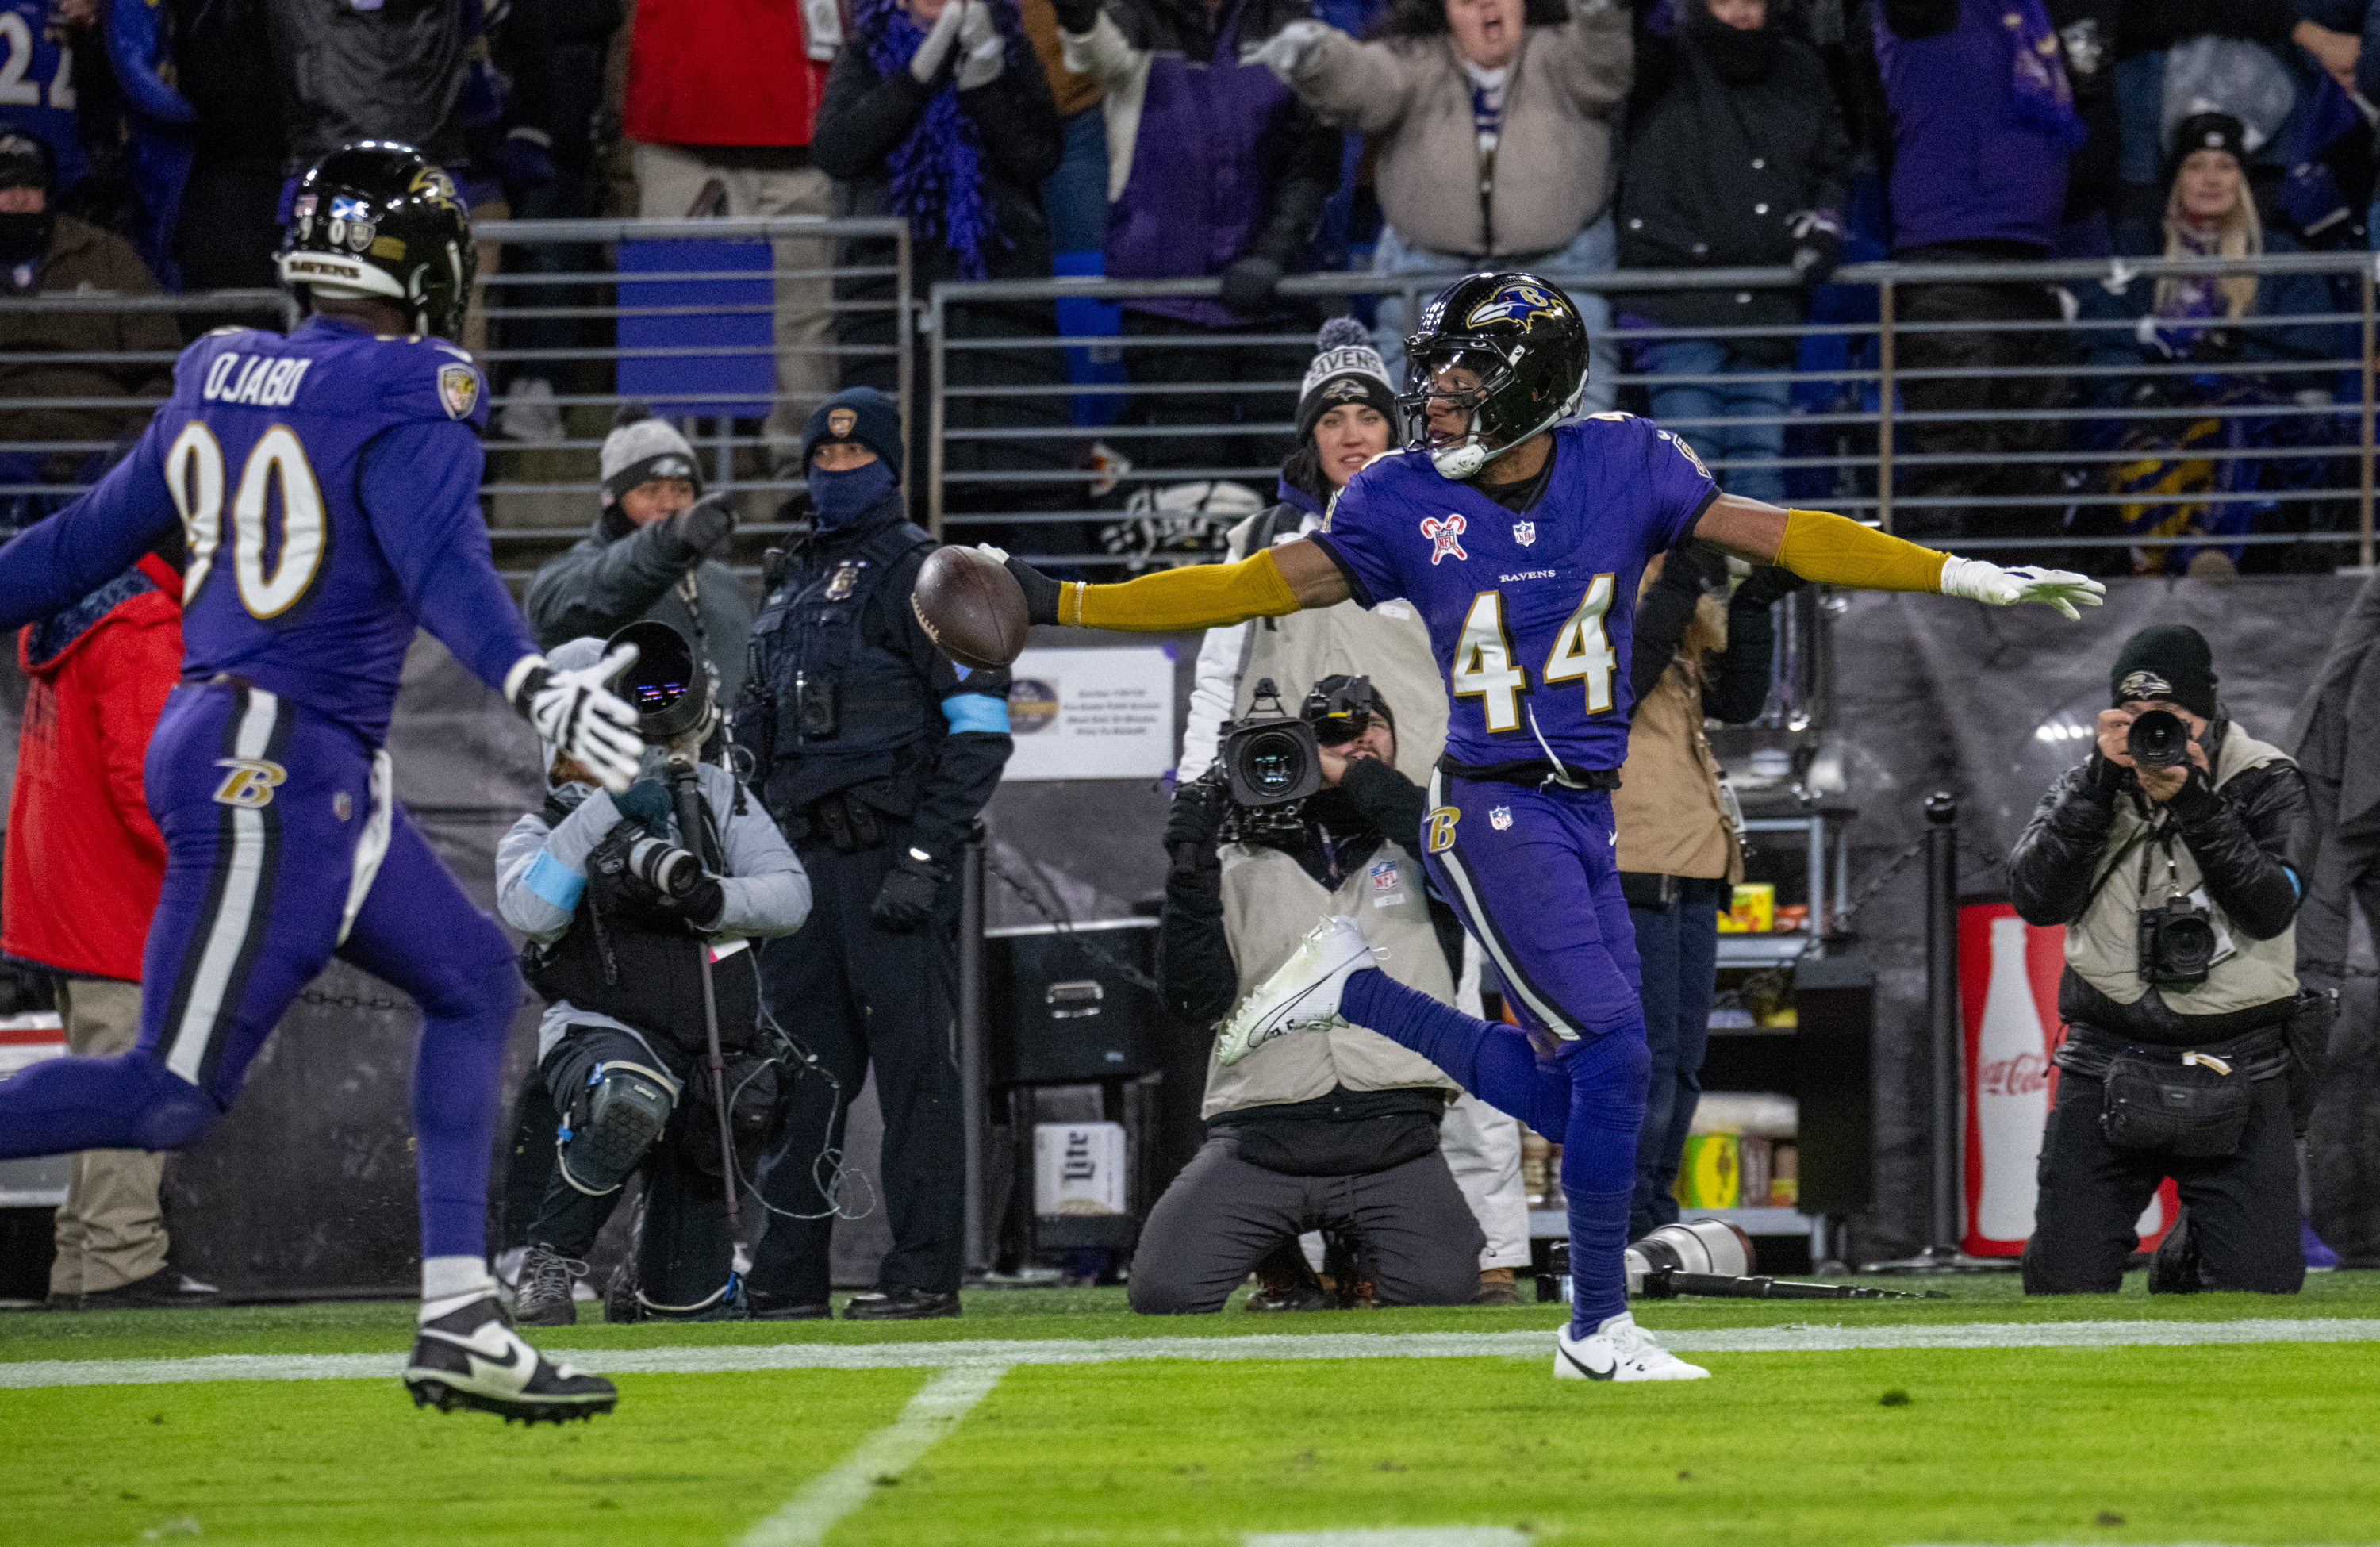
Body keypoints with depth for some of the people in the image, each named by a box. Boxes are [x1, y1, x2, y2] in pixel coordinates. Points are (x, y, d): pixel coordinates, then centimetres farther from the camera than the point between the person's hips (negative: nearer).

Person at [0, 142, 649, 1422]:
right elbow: (440, 560, -27)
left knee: (471, 979, 15)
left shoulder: (224, 380, 11)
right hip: (273, 770, -9)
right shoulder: (403, 397, -11)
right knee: (173, 1095, -8)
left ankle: (459, 1318, 11)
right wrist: (533, 686, -41)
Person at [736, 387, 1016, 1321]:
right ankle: (785, 1277, 12)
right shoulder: (793, 587, 22)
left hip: (890, 851, -8)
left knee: (912, 1062, -7)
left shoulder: (919, 573, -3)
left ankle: (925, 1272, -6)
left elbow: (980, 727, -10)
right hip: (802, 858, 8)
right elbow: (760, 733, 26)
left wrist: (924, 859, -16)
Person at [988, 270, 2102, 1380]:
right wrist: (1060, 604, -7)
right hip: (1493, 814, -5)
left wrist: (1971, 578, 0)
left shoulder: (1621, 466, 2)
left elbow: (1780, 536, 4)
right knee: (1611, 1054, -12)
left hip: (1584, 814, 5)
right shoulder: (1404, 503, -3)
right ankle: (1598, 1329, 2)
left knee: (1562, 1095, 5)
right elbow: (1257, 586, 0)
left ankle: (1353, 993, 21)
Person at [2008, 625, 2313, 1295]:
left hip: (2234, 1062, -1)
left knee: (2261, 1287, -8)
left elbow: (2271, 907, -13)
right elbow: (2035, 896, -8)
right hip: (2107, 1059, 1)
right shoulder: (2088, 787, 7)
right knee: (2063, 1285, -6)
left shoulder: (2264, 783, 1)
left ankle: (2183, 1260, 28)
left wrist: (2193, 802, -21)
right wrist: (2101, 780, -15)